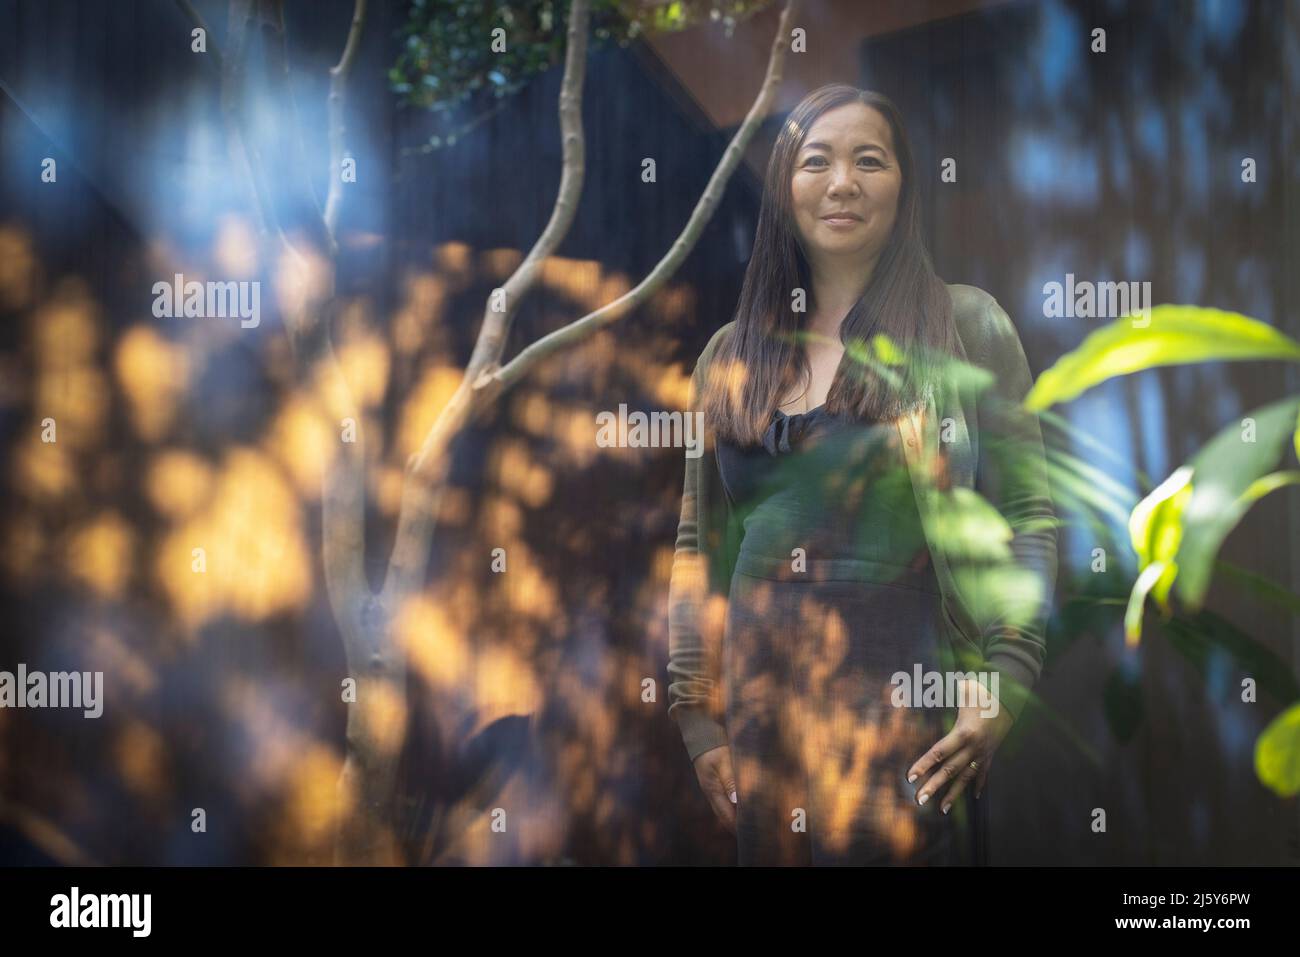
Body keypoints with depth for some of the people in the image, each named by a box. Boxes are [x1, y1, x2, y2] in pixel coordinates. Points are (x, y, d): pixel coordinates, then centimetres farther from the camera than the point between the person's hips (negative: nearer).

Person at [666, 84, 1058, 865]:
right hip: (761, 690, 3)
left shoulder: (965, 325, 0)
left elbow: (1028, 519, -3)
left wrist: (1005, 687, -13)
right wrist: (697, 713, 7)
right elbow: (701, 547, 11)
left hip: (903, 688, -3)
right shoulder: (731, 355, 9)